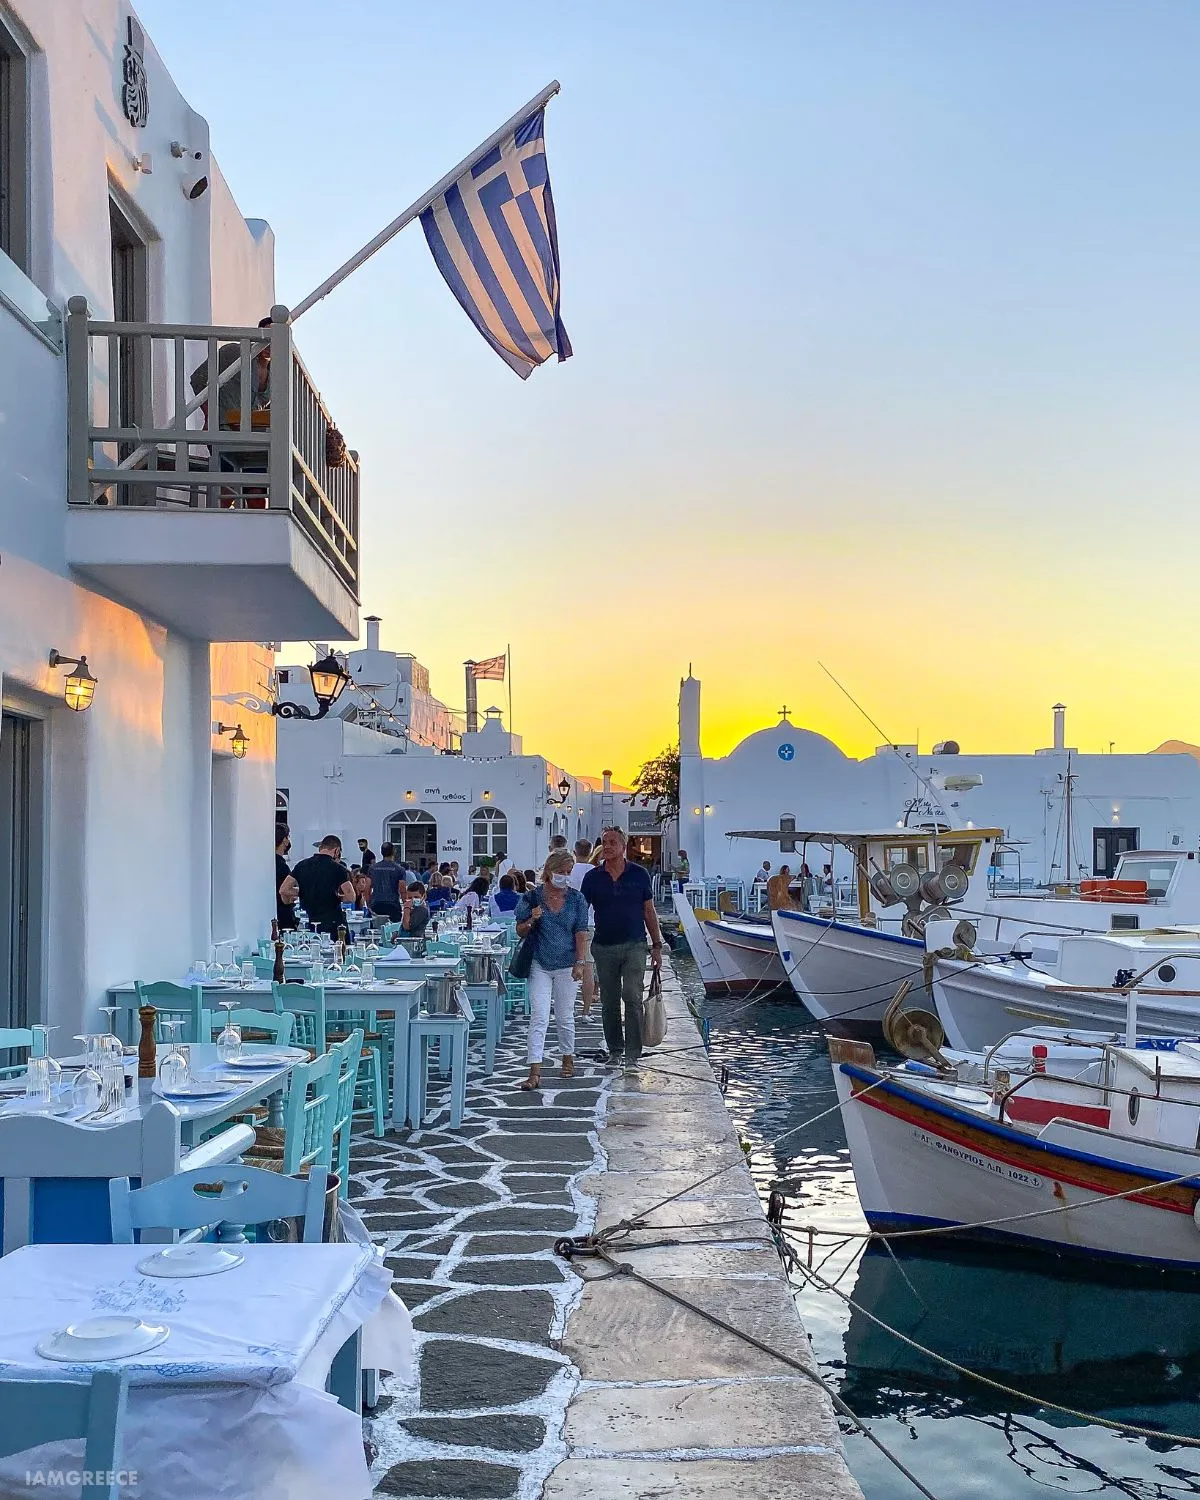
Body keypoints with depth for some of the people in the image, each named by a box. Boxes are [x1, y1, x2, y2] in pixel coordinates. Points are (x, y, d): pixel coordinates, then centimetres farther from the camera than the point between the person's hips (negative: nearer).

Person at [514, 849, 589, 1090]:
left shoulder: (576, 899, 0)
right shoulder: (532, 897, -3)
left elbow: (580, 933, 2)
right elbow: (520, 932, 3)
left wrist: (580, 962, -5)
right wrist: (532, 920, -17)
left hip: (566, 965, 1)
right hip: (539, 965, -1)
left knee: (565, 1016, 13)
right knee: (539, 1017, -9)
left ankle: (568, 1059, 34)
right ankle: (535, 1072, -12)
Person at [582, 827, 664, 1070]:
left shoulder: (638, 874, 1)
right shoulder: (593, 877, 2)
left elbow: (649, 912, 7)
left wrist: (657, 945, 4)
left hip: (634, 945, -2)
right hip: (604, 947, 2)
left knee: (632, 998, -12)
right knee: (609, 1002, 9)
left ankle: (632, 1055, -9)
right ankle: (614, 1050, 23)